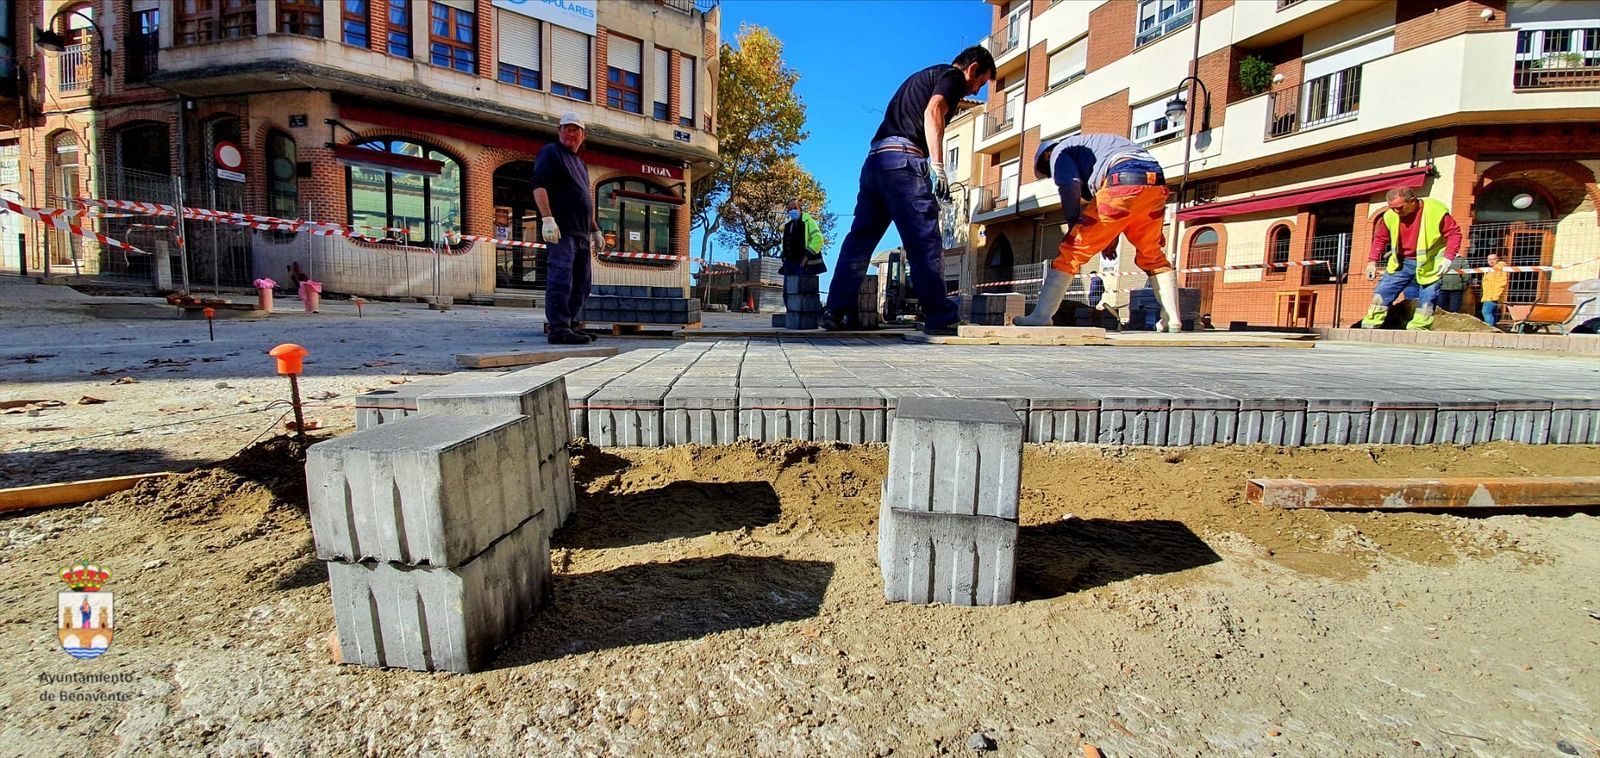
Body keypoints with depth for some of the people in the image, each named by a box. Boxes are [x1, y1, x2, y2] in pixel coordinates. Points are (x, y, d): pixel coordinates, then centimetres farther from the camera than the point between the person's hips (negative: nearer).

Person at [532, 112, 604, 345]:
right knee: (561, 280, -13)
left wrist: (595, 229, 28)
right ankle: (558, 329, -14)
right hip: (561, 230, -9)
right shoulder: (550, 152, 2)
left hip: (581, 234, 9)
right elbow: (539, 186, -11)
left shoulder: (580, 163, 28)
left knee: (581, 284, 10)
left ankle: (569, 325, 17)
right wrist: (547, 218, -23)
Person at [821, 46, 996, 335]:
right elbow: (933, 111, -12)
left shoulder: (923, 76, 34)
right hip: (903, 158, -9)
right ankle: (940, 317, -12)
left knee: (860, 237, 5)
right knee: (926, 240, -10)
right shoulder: (953, 75, 7)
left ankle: (836, 311, 4)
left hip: (875, 156, 9)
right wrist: (937, 165, -21)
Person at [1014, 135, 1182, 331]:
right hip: (1156, 183, 8)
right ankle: (1172, 320, 19)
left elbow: (1070, 188, -3)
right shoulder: (1094, 145, 40)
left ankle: (1041, 316, -5)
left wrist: (1072, 227, 5)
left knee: (1071, 251, -2)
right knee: (1152, 256, 22)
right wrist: (1112, 235, 25)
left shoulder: (1059, 151, 17)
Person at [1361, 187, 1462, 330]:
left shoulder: (1436, 211, -16)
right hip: (1401, 263, 3)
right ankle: (1369, 327, 2)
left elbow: (1454, 234, -10)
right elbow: (1380, 238, 8)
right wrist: (1372, 261, 0)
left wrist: (1448, 258, -22)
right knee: (1381, 293, -3)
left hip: (1429, 265, -3)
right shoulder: (1390, 216, -6)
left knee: (1426, 300, 0)